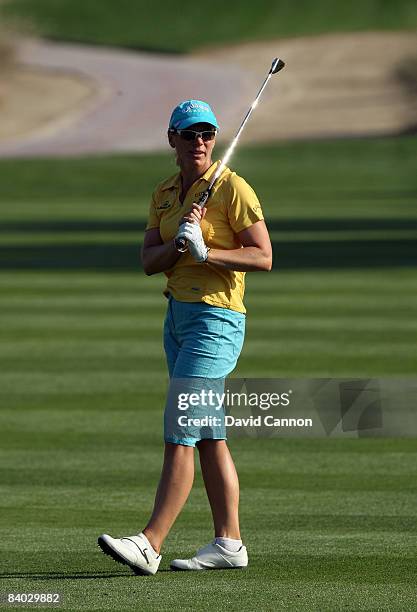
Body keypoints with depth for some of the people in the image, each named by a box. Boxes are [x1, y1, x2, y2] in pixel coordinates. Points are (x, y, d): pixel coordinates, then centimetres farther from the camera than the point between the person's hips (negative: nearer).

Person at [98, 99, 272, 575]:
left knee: (179, 433, -13)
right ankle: (228, 544, 14)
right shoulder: (165, 194, 12)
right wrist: (179, 242, -16)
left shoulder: (232, 188, -9)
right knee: (209, 437, 9)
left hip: (216, 320, -8)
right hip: (178, 317, 8)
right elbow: (149, 262, 4)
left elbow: (264, 256, -13)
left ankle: (150, 544, -17)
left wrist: (205, 251, -23)